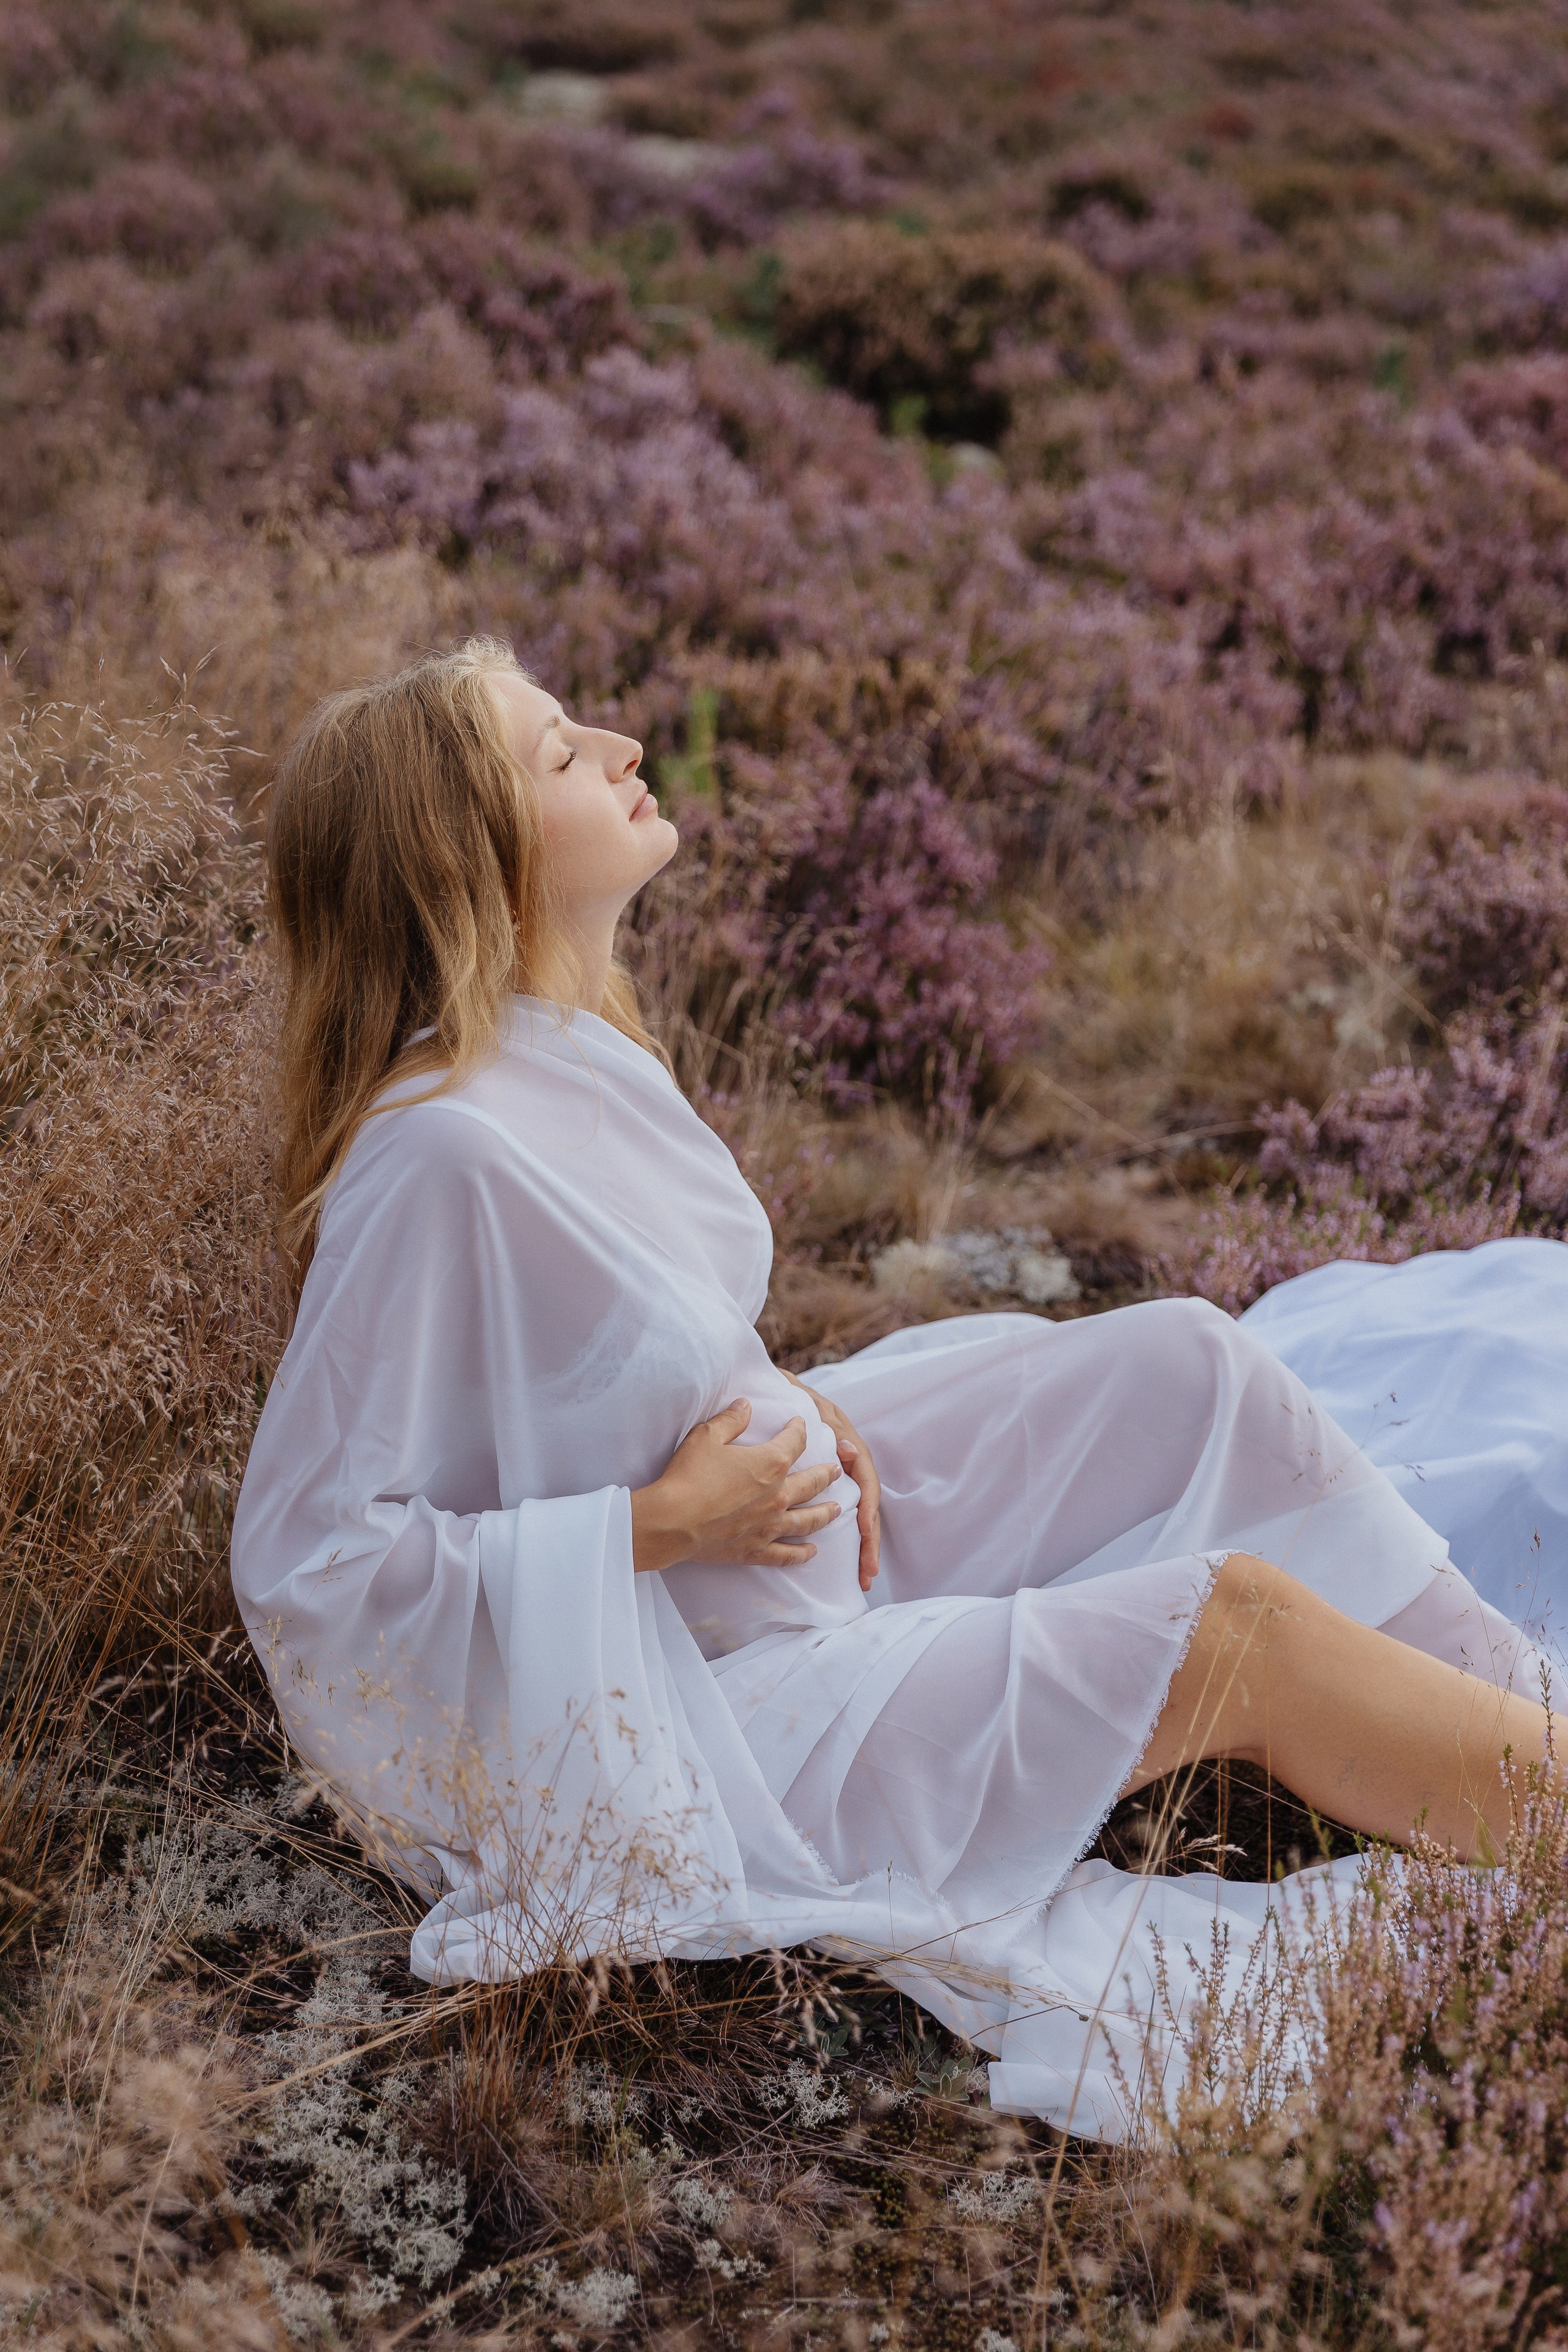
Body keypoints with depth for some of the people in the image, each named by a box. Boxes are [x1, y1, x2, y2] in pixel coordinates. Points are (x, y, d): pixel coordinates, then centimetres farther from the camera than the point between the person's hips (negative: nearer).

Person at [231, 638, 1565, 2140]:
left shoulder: (568, 1044, -2)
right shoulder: (437, 1151, -30)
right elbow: (300, 1561, -26)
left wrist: (791, 1410, -2)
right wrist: (665, 1522, -23)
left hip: (813, 1549, 9)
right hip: (689, 1727, -9)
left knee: (1193, 1366, 2)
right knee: (1239, 1629, -13)